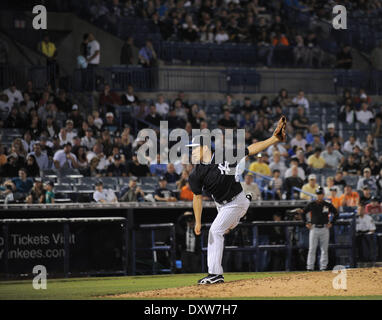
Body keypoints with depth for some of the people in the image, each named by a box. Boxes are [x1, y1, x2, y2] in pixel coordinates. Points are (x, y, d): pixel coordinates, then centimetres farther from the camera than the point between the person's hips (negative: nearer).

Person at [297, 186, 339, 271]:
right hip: (314, 228, -1)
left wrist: (331, 223, 6)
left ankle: (323, 267, 7)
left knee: (324, 249, 2)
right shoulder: (311, 205, 3)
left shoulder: (328, 205, 4)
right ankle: (310, 267, -1)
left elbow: (336, 213, 15)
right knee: (312, 249, -3)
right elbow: (303, 212, 12)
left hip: (324, 229, 1)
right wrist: (306, 223, 4)